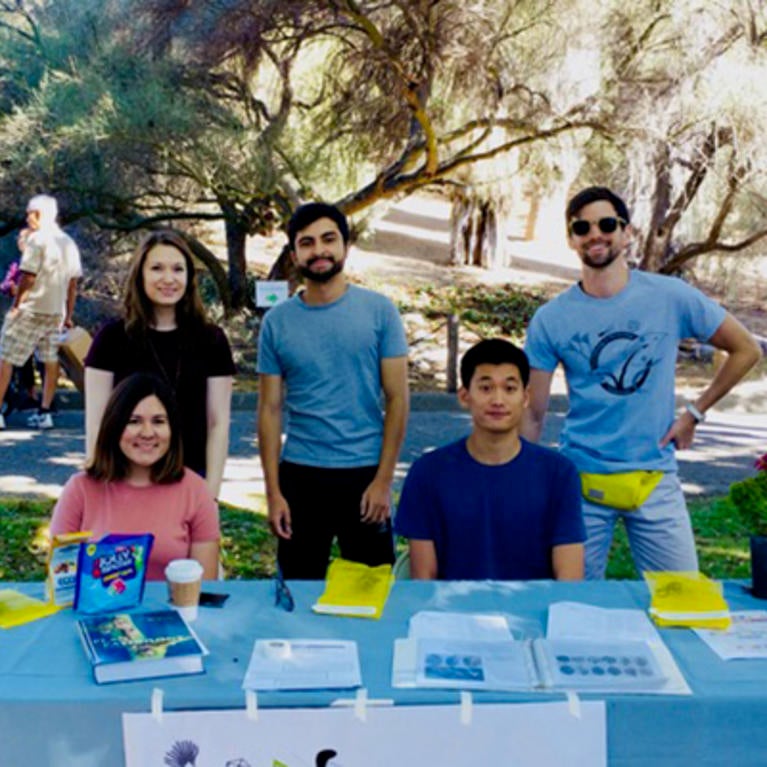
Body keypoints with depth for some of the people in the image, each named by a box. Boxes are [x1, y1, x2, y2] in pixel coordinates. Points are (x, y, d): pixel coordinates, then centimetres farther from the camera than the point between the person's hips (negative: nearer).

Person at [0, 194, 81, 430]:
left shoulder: (37, 239, -11)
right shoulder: (69, 243, 10)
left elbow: (28, 276, -16)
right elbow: (73, 284, 12)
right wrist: (68, 316, 16)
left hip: (30, 311, -7)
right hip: (56, 312, 7)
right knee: (51, 361, 9)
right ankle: (44, 412, 8)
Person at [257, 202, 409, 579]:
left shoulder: (379, 311, -2)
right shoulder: (277, 321, 2)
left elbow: (397, 399, -2)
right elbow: (270, 409, 3)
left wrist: (383, 480, -7)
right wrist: (273, 492, -2)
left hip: (364, 474, -1)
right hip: (300, 476, 1)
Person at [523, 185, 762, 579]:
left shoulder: (671, 297, -3)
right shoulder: (550, 319, -2)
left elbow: (746, 350, 8)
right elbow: (532, 416, 1)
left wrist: (694, 412, 3)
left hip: (655, 477, 0)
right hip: (581, 482, 0)